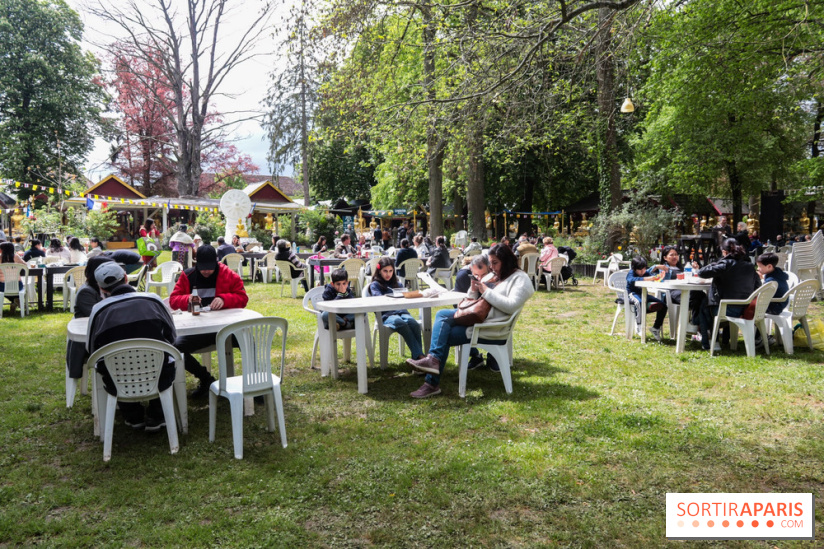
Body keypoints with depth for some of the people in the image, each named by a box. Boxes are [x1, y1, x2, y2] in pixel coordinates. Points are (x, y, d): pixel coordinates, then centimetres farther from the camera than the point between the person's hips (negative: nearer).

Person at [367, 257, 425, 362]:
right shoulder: (375, 285, 16)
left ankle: (418, 356, -38)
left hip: (402, 311, 4)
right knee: (402, 324, -37)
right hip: (387, 315, -4)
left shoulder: (397, 284, 31)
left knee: (414, 324, -31)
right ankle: (419, 355, -41)